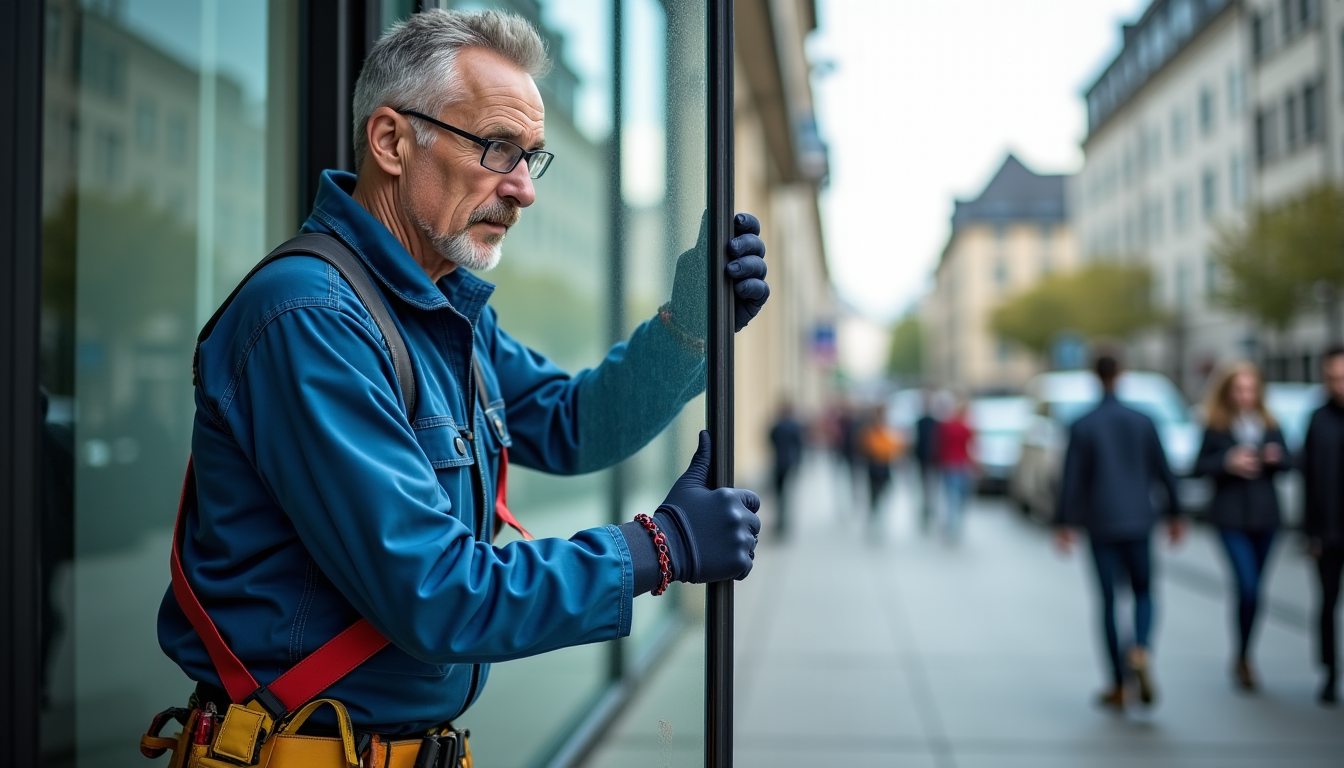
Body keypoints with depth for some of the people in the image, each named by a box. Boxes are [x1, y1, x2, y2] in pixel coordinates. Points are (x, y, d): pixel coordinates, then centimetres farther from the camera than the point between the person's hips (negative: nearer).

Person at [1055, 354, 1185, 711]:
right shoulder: (1142, 421, 1)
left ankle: (1118, 686, 9)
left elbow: (1072, 479, -8)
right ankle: (1140, 651, -15)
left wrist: (1063, 523, -1)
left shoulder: (1082, 426, -6)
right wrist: (1174, 513, 14)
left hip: (1100, 524, -1)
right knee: (1143, 591, 15)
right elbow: (1163, 471, 4)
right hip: (1138, 521, 1)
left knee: (1108, 601, 7)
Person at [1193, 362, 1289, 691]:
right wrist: (1228, 462, -19)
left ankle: (1243, 657, 26)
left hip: (1266, 517, 4)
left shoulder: (1270, 426, 6)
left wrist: (1276, 458, -11)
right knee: (1248, 587, -12)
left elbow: (1287, 463, 11)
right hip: (1231, 518, -4)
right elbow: (1199, 466, -4)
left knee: (1250, 588, 11)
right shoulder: (1215, 427, -4)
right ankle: (1243, 658, 4)